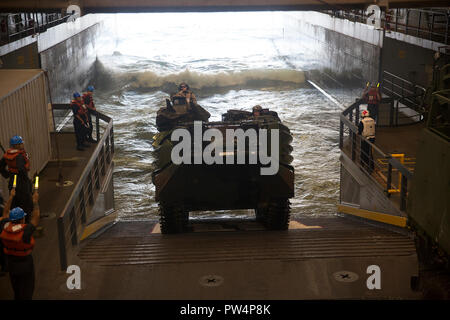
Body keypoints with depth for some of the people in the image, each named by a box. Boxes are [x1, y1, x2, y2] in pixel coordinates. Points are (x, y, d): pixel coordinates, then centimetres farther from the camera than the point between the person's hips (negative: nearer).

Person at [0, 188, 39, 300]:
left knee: (16, 289, 24)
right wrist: (35, 201, -9)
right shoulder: (25, 231, -29)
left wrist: (10, 197, 9)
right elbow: (36, 217, -17)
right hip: (25, 264, -5)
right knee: (27, 291, 12)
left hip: (11, 264, 6)